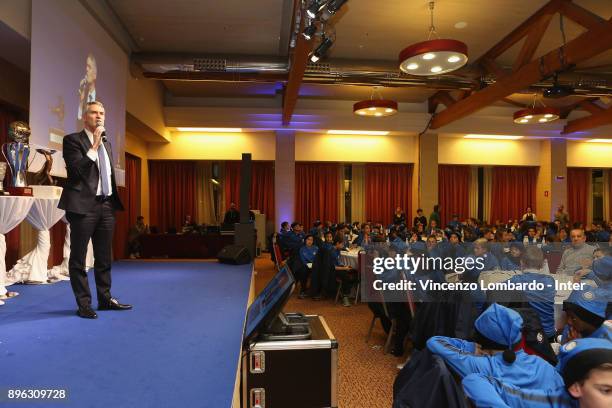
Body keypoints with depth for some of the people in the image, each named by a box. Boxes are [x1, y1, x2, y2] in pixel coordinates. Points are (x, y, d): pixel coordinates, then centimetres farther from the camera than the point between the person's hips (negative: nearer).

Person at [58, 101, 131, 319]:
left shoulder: (106, 144, 18)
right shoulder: (72, 140, -2)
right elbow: (77, 170, -15)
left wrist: (114, 201, 15)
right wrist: (94, 145, -15)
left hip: (106, 205, 7)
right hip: (83, 205, -6)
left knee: (104, 257, 12)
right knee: (78, 258, 3)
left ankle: (105, 299, 23)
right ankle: (84, 304, 11)